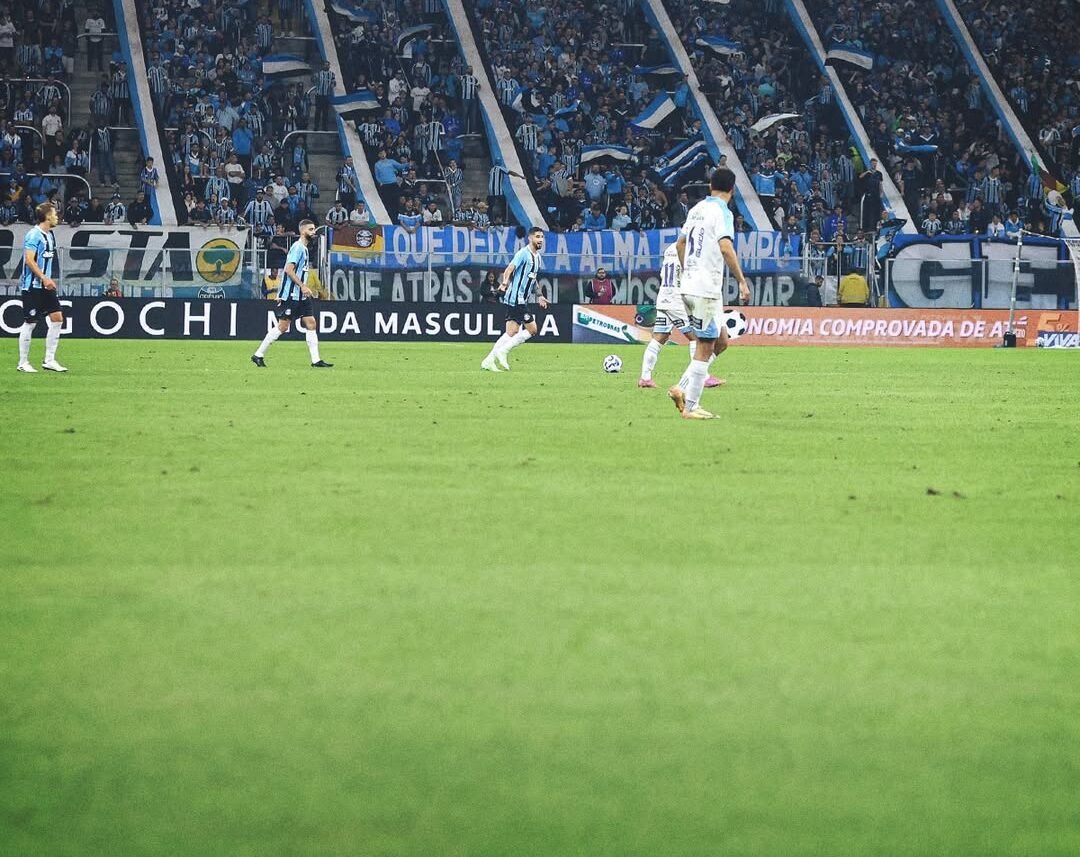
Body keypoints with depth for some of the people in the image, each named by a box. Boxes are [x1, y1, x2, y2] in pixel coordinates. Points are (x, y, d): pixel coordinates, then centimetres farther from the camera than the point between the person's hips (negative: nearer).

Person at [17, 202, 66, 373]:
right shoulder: (34, 235, -14)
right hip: (32, 286, -9)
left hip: (45, 287, 9)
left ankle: (49, 360, 8)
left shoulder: (49, 235, 14)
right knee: (29, 323, -3)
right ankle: (23, 363, 6)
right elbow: (29, 260, -21)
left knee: (57, 318, 2)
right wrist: (44, 278, -25)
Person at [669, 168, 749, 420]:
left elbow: (680, 243, 25)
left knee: (717, 341, 16)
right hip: (706, 289, -8)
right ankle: (691, 407, -2)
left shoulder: (697, 209, 13)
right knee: (705, 348, -2)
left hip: (688, 286, 8)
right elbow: (725, 247, -26)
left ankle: (682, 388, 7)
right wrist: (741, 281, -24)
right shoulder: (722, 212, -11)